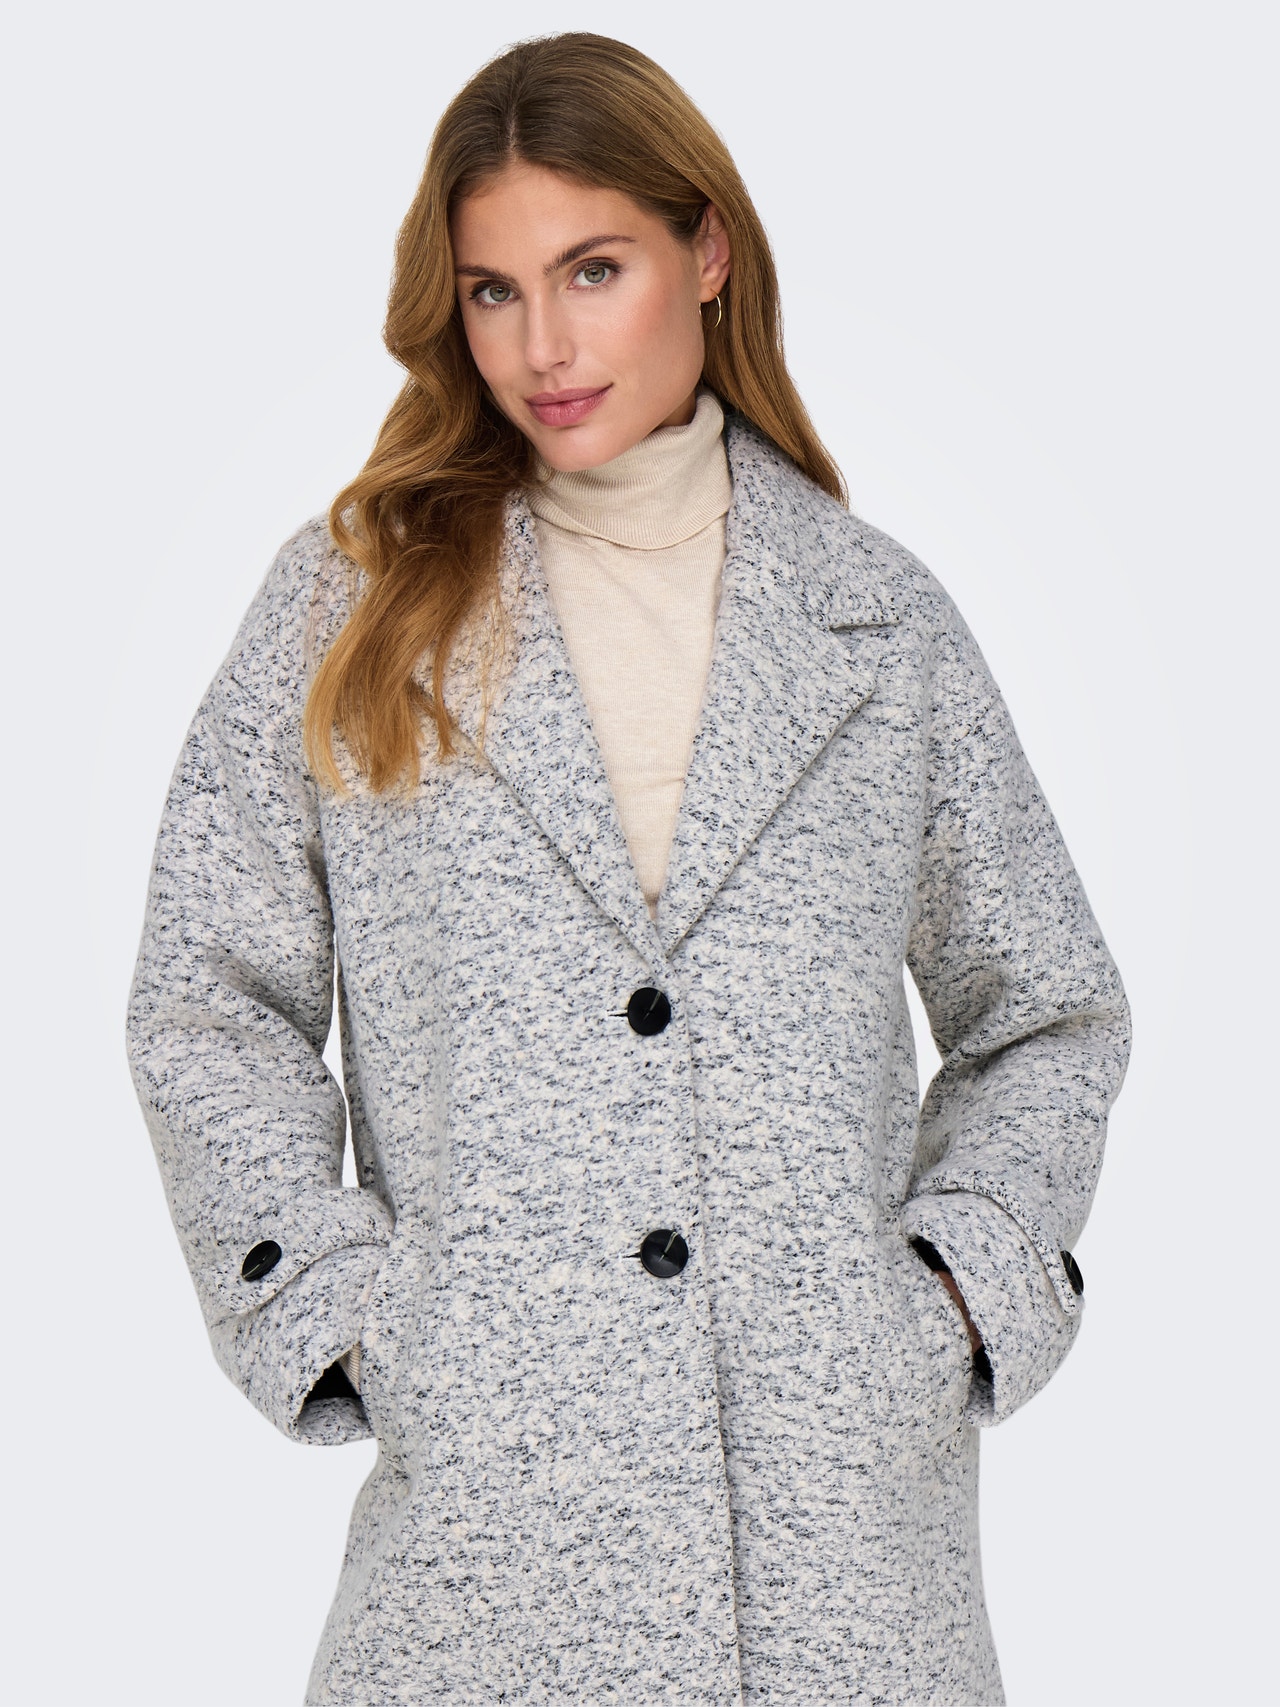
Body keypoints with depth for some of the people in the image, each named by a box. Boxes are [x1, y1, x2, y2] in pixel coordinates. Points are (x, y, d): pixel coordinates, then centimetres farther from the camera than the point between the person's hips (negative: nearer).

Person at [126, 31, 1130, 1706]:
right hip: (485, 1478, -1)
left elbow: (1045, 1015, 14)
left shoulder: (882, 619, 6)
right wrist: (337, 1303, -4)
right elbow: (210, 1007, 5)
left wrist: (964, 1279, 1)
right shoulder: (354, 599, 4)